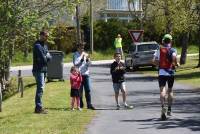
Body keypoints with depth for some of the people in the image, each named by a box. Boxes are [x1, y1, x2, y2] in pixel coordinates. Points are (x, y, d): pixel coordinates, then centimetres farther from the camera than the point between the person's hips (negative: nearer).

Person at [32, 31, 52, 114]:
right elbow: (43, 58, -21)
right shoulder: (37, 45, -14)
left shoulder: (45, 45, 17)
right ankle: (38, 108, -10)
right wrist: (46, 58, -2)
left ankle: (39, 107, 16)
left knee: (41, 88, 11)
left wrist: (46, 57, -11)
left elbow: (49, 57, 9)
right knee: (40, 88, -11)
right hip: (39, 70, -9)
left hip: (43, 69, 10)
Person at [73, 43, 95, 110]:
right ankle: (80, 105, 10)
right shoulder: (75, 55, -1)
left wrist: (88, 59, -9)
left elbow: (89, 64, 10)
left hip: (86, 74, 3)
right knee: (79, 90, 1)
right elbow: (75, 64, -11)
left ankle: (89, 104, -3)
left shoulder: (85, 54, 11)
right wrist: (82, 59, -18)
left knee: (88, 90, -3)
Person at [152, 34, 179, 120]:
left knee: (162, 90, -9)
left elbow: (154, 61, -1)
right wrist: (176, 64, -3)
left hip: (161, 72, 0)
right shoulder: (173, 50, -1)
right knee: (170, 90, 15)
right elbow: (174, 57, -22)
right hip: (170, 72, 0)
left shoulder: (159, 50, 4)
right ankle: (169, 109, 19)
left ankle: (163, 106, -34)